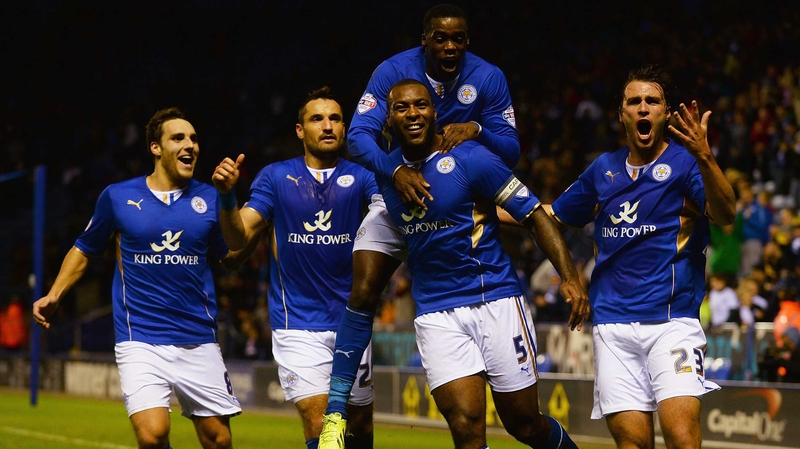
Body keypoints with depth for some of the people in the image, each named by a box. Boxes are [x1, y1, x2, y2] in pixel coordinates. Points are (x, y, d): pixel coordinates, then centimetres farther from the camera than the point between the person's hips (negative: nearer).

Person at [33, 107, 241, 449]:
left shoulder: (209, 199, 6)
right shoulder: (117, 197, 3)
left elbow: (235, 254, 7)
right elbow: (84, 250, 15)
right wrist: (54, 295, 3)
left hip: (199, 341, 2)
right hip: (140, 340, -2)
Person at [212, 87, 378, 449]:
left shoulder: (360, 177, 1)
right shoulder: (276, 177, 1)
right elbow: (239, 237, -5)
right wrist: (227, 195, -24)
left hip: (351, 320, 2)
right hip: (297, 321, -1)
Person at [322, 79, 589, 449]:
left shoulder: (470, 159, -9)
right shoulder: (384, 174, 6)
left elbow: (535, 217, -9)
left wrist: (569, 278, -19)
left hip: (496, 301, -3)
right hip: (436, 313, 3)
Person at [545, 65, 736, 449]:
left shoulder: (685, 161, 0)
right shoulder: (604, 169, 15)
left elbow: (724, 215, -17)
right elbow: (554, 214, 29)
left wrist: (704, 157, -32)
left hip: (671, 322, -4)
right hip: (613, 326, 4)